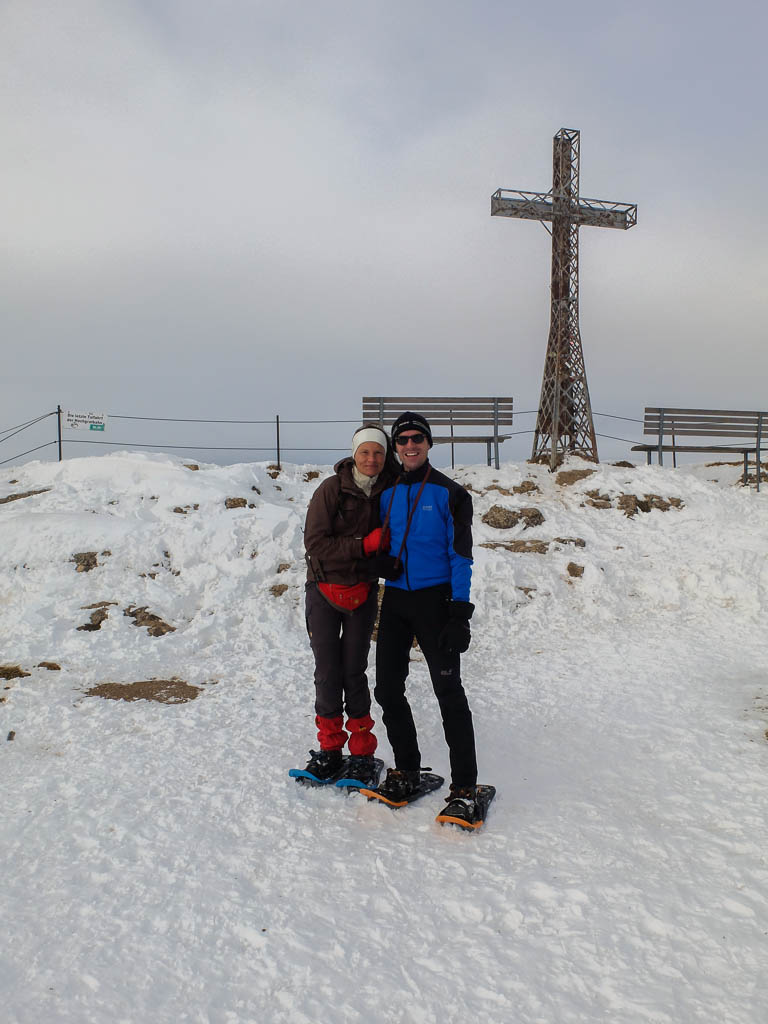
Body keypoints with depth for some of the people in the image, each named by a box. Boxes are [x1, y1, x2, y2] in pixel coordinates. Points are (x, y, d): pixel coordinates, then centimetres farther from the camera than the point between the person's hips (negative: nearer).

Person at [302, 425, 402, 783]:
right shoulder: (331, 489, -11)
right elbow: (315, 542, -14)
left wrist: (379, 566, -15)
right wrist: (364, 545, -21)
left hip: (363, 592, 1)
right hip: (324, 590, -1)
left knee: (354, 670, 3)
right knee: (327, 670, 3)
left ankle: (361, 750, 17)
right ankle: (329, 747, 19)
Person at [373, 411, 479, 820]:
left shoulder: (449, 493, -4)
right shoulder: (387, 494, 10)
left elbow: (460, 555, -8)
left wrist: (460, 612, -14)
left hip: (435, 599, -5)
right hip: (394, 600, 5)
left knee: (448, 693, -4)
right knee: (388, 689, 7)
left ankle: (464, 787, 4)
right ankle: (406, 771, 23)